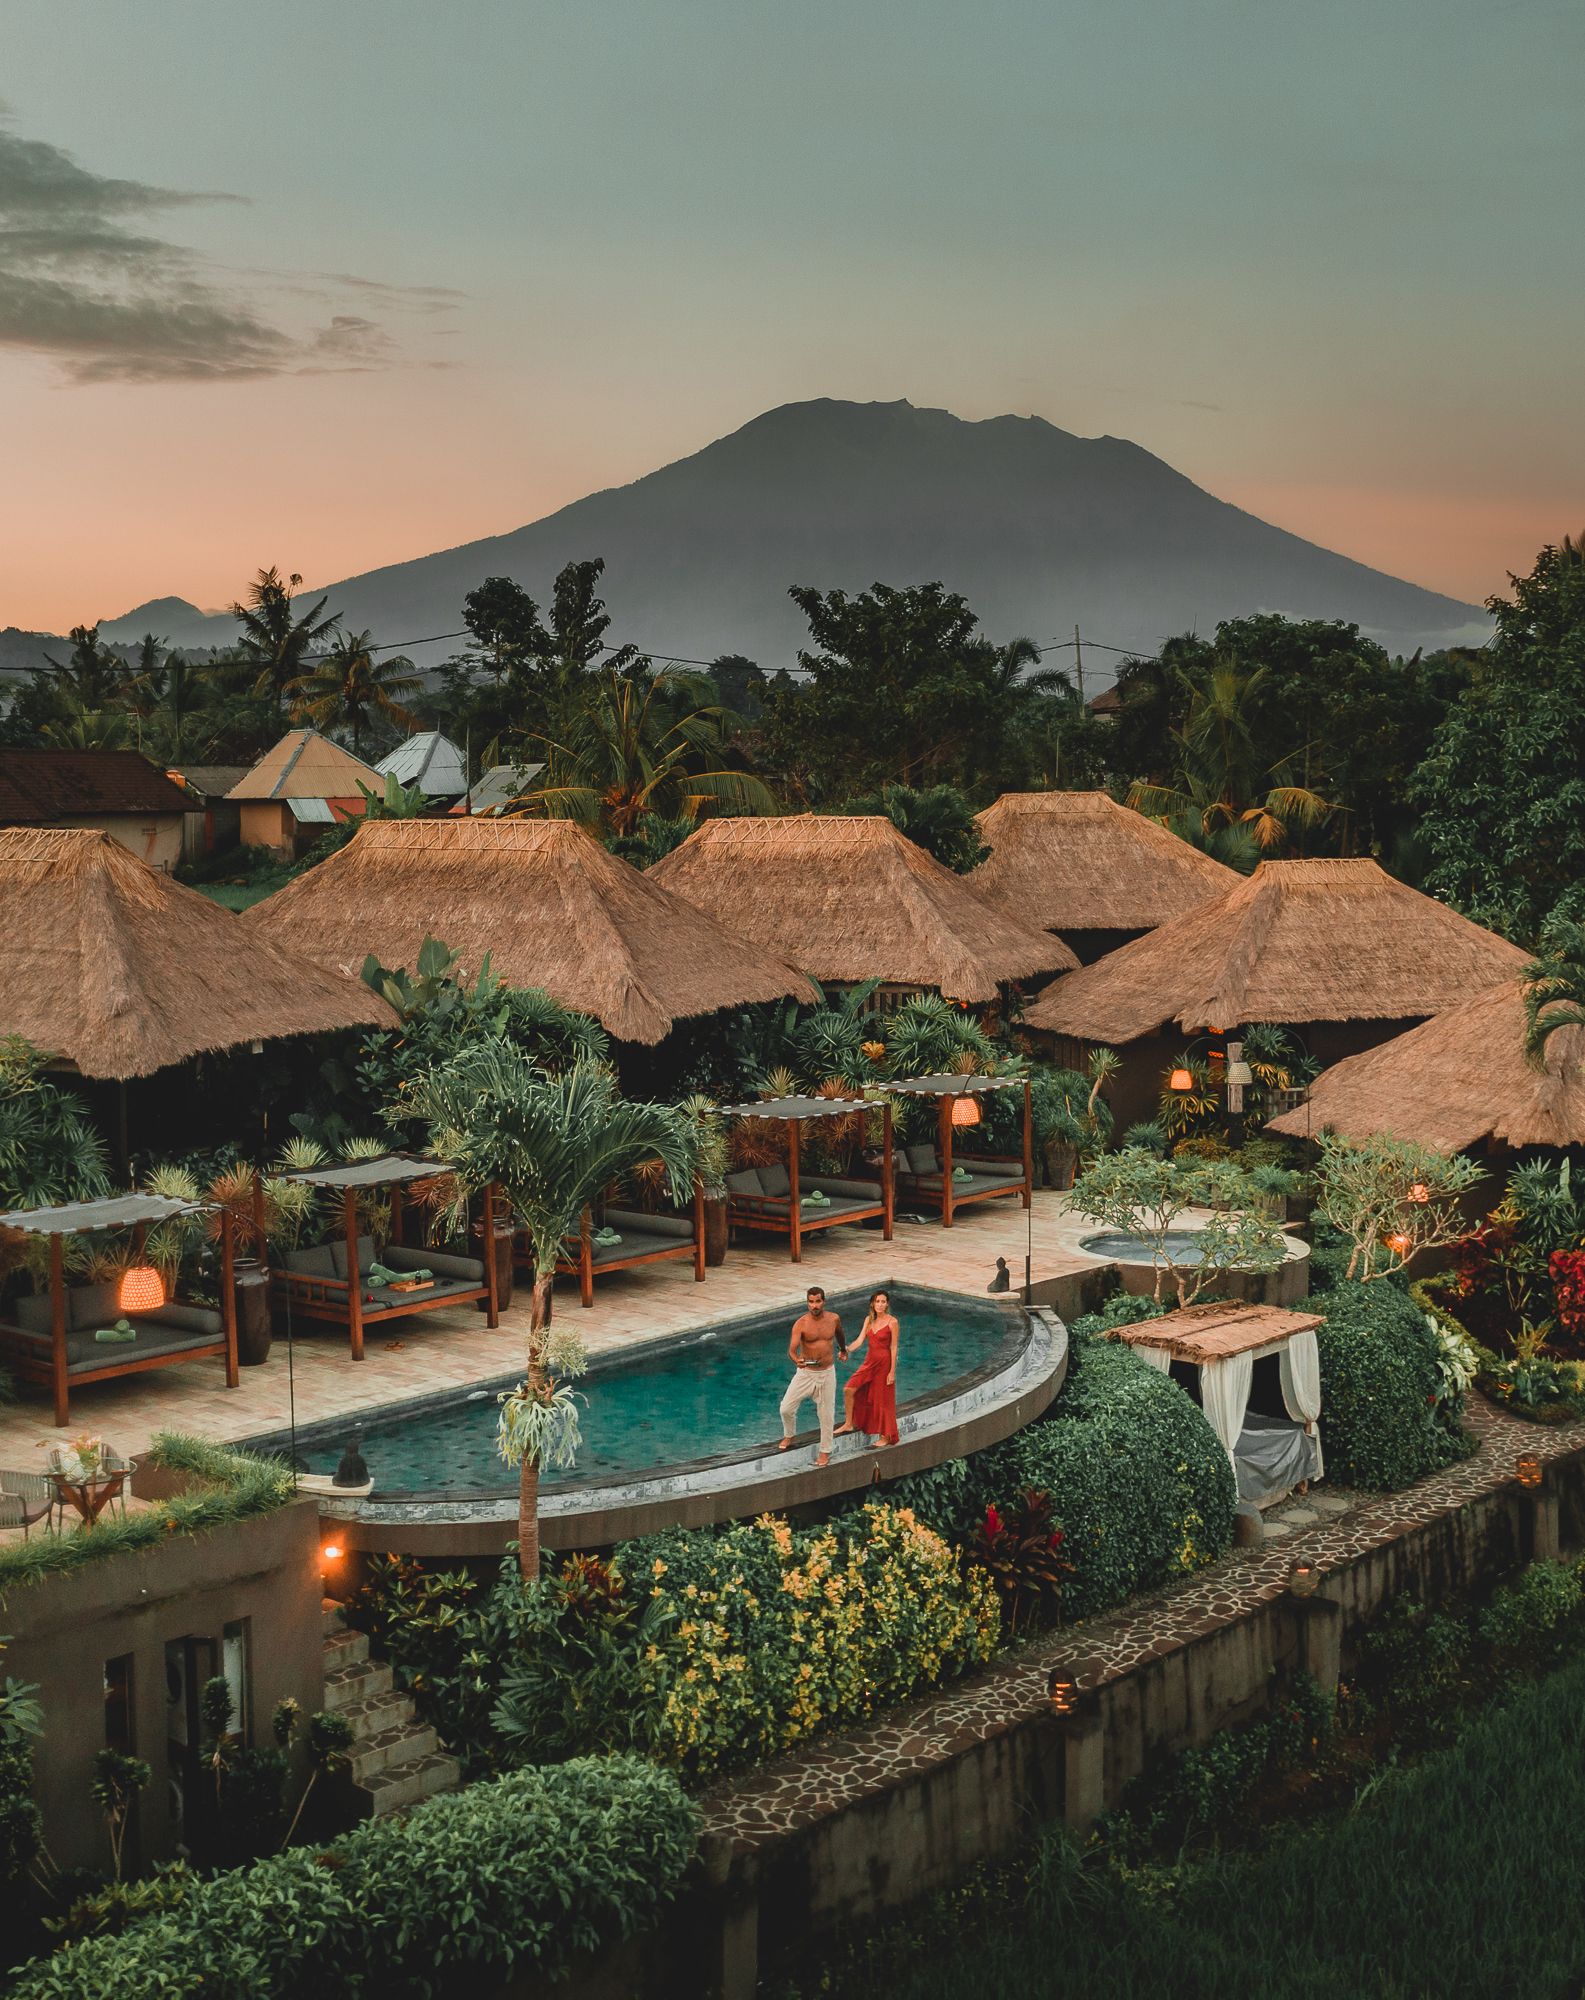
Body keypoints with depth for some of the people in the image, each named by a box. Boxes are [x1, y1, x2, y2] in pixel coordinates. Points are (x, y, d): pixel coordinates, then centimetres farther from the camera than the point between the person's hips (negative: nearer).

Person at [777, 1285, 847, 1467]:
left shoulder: (834, 1319, -6)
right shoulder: (801, 1324, -18)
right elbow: (791, 1350, -27)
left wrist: (843, 1349, 36)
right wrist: (797, 1360, -49)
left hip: (827, 1372, 2)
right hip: (805, 1372, -2)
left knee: (826, 1414, 7)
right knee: (786, 1409, 0)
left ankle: (825, 1451, 24)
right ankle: (788, 1436, 31)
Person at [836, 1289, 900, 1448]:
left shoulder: (892, 1322, -13)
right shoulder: (869, 1319, 5)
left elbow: (894, 1348, -11)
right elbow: (860, 1340, -1)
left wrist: (892, 1372, -12)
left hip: (884, 1363, -6)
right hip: (869, 1362, 6)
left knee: (883, 1400, 3)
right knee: (849, 1390, -2)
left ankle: (886, 1436, 17)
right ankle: (849, 1424, 15)